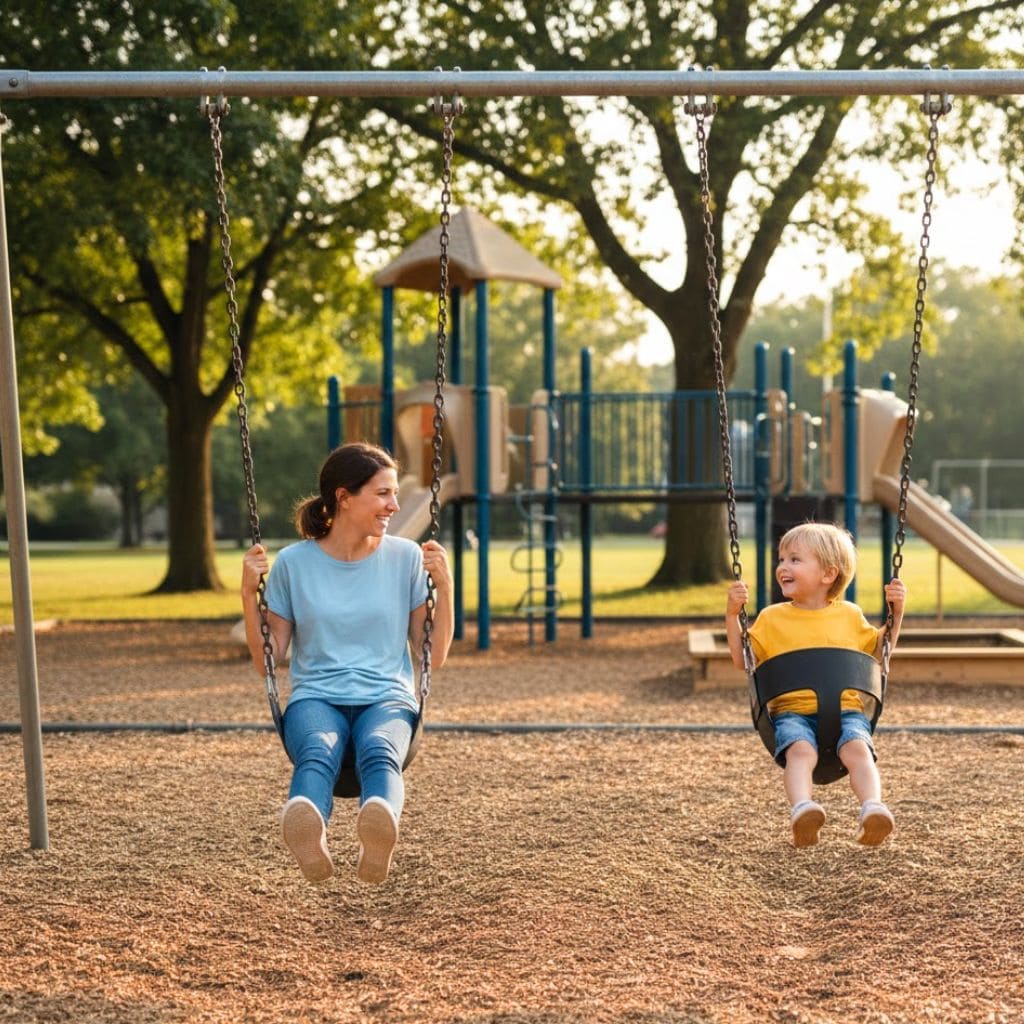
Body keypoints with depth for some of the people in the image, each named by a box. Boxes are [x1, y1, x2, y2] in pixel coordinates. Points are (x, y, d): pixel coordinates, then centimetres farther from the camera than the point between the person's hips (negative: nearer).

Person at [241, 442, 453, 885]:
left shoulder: (406, 558, 9)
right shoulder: (293, 562, 8)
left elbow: (433, 657, 10)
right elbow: (267, 662, 10)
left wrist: (444, 586, -2)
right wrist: (249, 594, -3)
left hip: (387, 698, 0)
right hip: (316, 697, 0)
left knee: (378, 751, -37)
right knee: (317, 753, -38)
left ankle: (379, 832, -69)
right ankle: (305, 827, -69)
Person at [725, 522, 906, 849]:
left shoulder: (849, 615, 15)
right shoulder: (772, 617, 13)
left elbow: (879, 650, 28)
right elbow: (742, 660, 12)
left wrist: (896, 613, 16)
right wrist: (732, 614, 3)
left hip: (845, 708, 1)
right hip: (792, 710, -1)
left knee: (857, 748, -31)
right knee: (801, 749, -34)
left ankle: (872, 808, -43)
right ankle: (801, 808, -51)